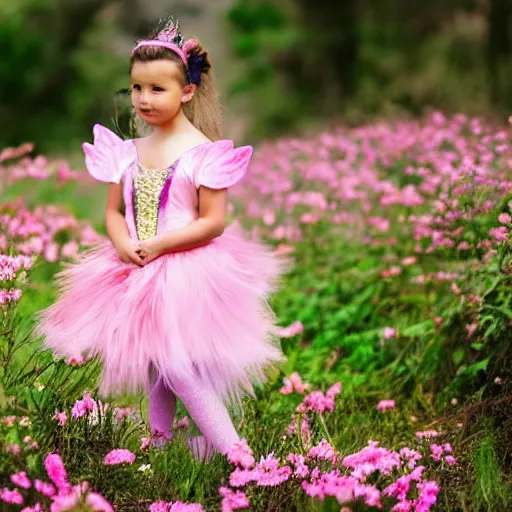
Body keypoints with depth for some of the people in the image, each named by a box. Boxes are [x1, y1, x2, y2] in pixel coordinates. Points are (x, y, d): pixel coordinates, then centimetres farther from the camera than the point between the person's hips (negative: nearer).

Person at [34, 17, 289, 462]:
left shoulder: (202, 152, -11)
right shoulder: (128, 152, 7)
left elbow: (214, 223, -14)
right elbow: (114, 212, 11)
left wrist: (159, 245, -19)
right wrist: (124, 243, -10)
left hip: (185, 272, -6)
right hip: (139, 274, 6)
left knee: (174, 365, -15)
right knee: (155, 365, 16)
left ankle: (232, 450, -9)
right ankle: (159, 441, 32)